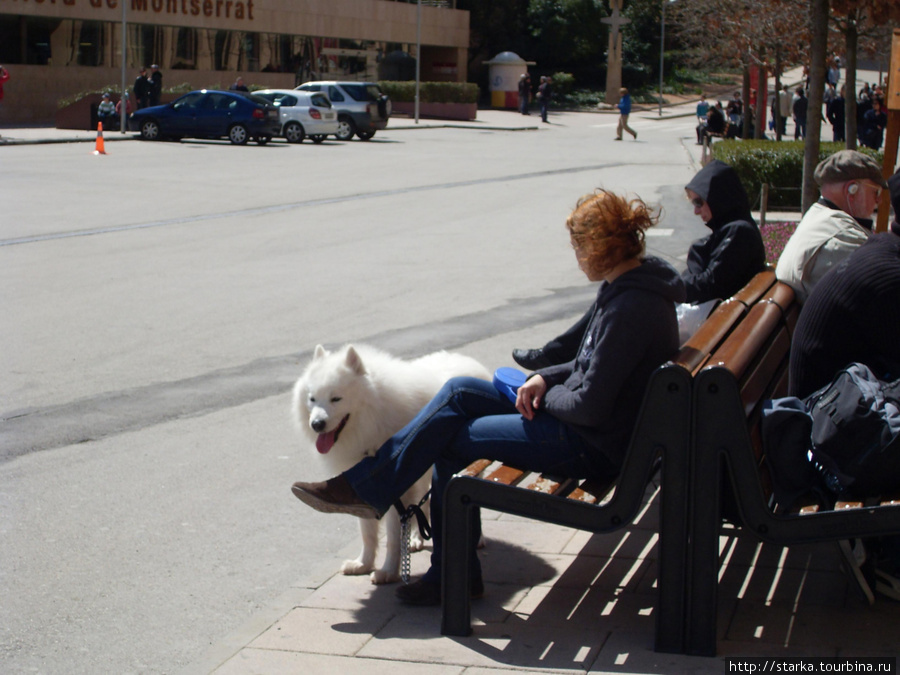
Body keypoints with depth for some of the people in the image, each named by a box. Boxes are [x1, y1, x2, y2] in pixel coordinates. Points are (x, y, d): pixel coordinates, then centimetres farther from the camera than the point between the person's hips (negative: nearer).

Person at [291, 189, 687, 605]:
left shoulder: (631, 309, -25)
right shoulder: (628, 285, 7)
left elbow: (589, 407, -25)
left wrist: (547, 396, -6)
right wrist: (546, 378, 3)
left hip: (594, 447, -10)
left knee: (449, 438, -9)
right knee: (457, 392, 2)